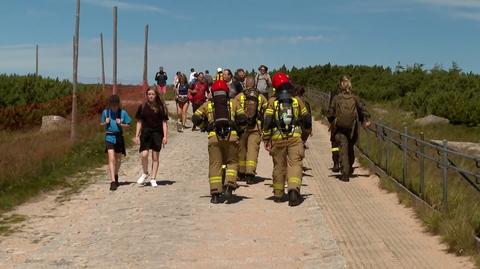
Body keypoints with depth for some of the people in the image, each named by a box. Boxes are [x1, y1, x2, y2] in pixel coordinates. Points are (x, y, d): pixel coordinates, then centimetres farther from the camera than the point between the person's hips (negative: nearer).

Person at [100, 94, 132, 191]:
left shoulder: (123, 113, -2)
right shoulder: (105, 112, 1)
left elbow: (128, 125, 4)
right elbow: (102, 124, 13)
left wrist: (120, 124, -14)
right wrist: (105, 123, -8)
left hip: (119, 137, 1)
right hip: (109, 137, -1)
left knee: (118, 159, 14)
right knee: (111, 159, -14)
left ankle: (116, 176, 40)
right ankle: (113, 181, -17)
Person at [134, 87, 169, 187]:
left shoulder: (161, 107, 2)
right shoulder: (143, 107, 4)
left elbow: (164, 122, 3)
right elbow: (139, 122, 8)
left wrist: (165, 136, -4)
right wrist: (137, 136, 4)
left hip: (157, 133, 0)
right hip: (145, 133, 0)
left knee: (155, 157, 4)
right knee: (144, 154, -14)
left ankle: (153, 179, 14)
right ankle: (145, 173, 11)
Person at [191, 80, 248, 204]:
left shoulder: (208, 105, 17)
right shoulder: (233, 103, 16)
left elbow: (196, 118, 6)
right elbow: (243, 119, 5)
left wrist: (205, 127, 20)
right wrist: (238, 128, 21)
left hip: (214, 137, 0)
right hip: (231, 137, 0)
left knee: (215, 165, 5)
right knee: (232, 162, 13)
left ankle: (215, 194, 1)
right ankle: (229, 187, -6)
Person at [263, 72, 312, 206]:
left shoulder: (272, 101, 1)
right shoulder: (297, 100, 4)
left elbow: (267, 121, -5)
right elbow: (307, 118, 11)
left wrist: (266, 139, 0)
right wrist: (306, 131, 28)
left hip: (278, 138, 1)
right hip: (295, 136, -1)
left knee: (279, 165, 11)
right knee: (295, 164, -5)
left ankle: (278, 194, 21)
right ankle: (294, 189, -27)